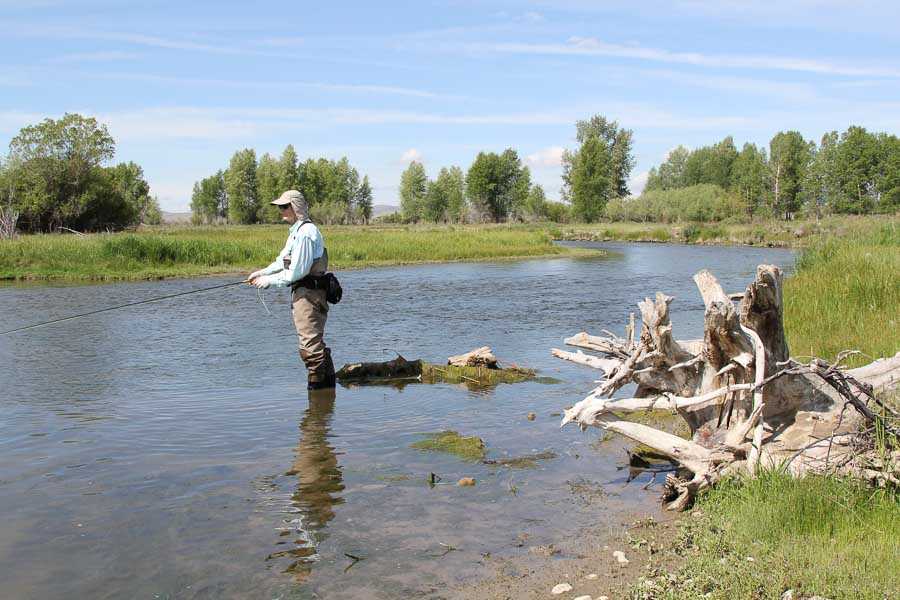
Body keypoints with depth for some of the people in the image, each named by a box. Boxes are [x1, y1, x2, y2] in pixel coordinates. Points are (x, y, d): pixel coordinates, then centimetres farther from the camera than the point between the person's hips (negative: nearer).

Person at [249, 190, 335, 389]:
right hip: (303, 292, 11)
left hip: (308, 293, -11)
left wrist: (269, 281, -12)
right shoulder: (297, 231, 17)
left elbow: (297, 271, -19)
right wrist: (261, 272, 10)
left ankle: (316, 385, 0)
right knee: (316, 342, 16)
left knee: (310, 344, -6)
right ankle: (328, 384, 24)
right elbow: (283, 261, 22)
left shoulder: (306, 232, -16)